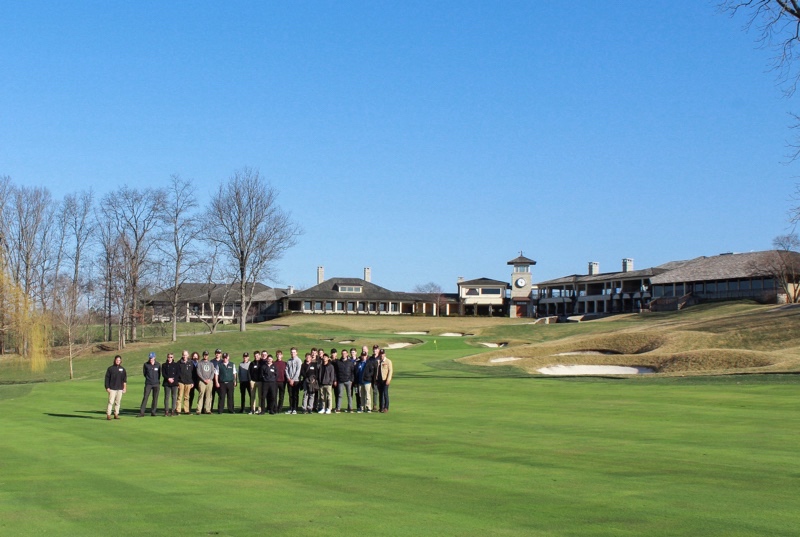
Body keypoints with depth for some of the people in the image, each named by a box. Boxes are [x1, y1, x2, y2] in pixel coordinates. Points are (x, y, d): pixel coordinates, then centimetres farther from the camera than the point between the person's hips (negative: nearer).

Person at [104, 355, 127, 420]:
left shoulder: (122, 369, 11)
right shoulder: (110, 368, 3)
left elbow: (124, 379, 11)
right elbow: (107, 378, 2)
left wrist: (124, 387, 1)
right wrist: (107, 387, -5)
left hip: (119, 389, 3)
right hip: (112, 388, -3)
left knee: (118, 402, 4)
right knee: (111, 402, -8)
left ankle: (116, 414, 9)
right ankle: (108, 414, -8)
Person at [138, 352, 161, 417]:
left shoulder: (158, 365, 1)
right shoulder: (146, 364, 0)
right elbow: (144, 373, 11)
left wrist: (157, 380, 10)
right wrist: (148, 378, 7)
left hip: (156, 384, 1)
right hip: (148, 384, -1)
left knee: (155, 398, 3)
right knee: (145, 397, -7)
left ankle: (153, 412, 11)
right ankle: (141, 412, -8)